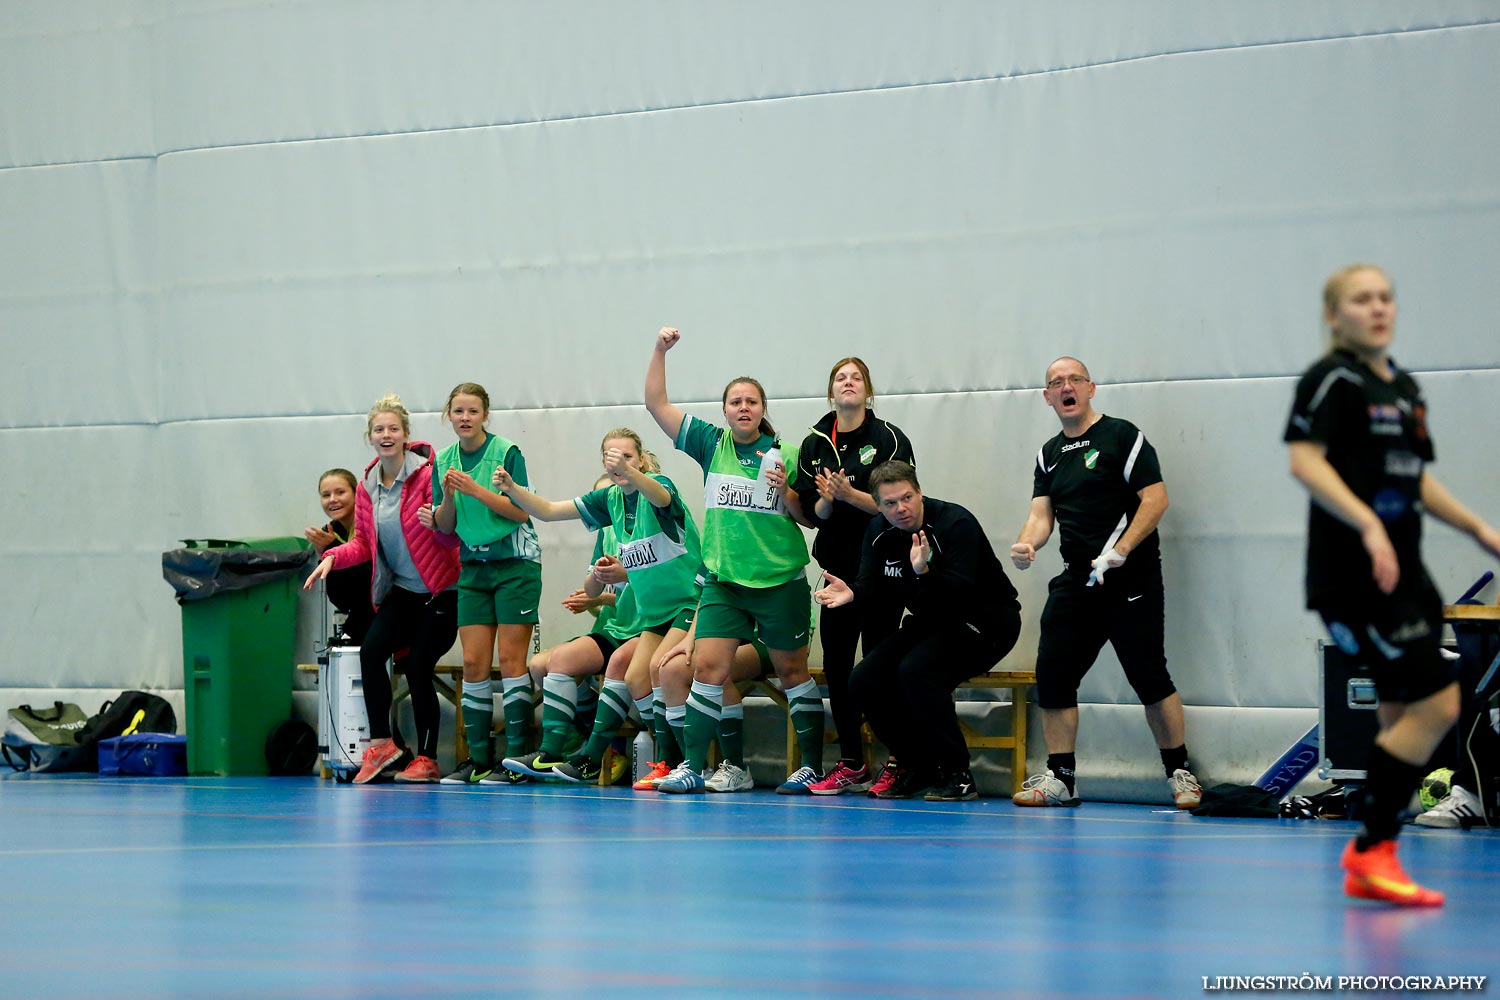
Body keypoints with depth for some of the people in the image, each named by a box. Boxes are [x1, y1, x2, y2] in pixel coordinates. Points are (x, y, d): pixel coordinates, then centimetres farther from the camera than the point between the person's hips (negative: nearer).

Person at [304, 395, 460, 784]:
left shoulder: (427, 473, -13)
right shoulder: (367, 486, 6)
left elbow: (452, 535, -13)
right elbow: (364, 542, 13)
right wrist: (333, 557, -5)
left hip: (439, 591, -5)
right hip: (400, 591, 5)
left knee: (418, 666, -10)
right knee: (370, 649, -17)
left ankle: (426, 759, 3)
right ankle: (380, 745, -12)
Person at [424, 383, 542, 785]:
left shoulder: (506, 452, -8)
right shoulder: (444, 460, 8)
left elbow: (521, 511, -14)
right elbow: (444, 527, 10)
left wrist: (475, 490, -22)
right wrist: (447, 495, -10)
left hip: (515, 564, -5)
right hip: (473, 567, 5)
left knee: (510, 659, -7)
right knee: (474, 663, 1)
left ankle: (516, 757, -5)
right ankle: (478, 759, 6)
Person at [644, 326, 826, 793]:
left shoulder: (785, 456, 0)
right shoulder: (712, 443, 5)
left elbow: (808, 518, 3)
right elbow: (656, 404, 2)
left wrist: (786, 491, -15)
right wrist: (660, 351, -7)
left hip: (781, 582, -1)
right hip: (723, 580, 2)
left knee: (793, 672, 7)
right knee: (708, 668, -8)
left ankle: (813, 767, 14)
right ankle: (693, 767, -5)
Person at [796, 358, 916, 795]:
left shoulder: (889, 438, -5)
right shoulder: (815, 444, 8)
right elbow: (811, 511, 5)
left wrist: (850, 494, -22)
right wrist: (827, 500, -16)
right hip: (838, 564, 5)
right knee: (835, 665, 3)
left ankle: (897, 764, 3)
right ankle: (851, 765, 11)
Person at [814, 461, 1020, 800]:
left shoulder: (954, 523, -23)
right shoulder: (879, 531, -1)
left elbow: (960, 592, -31)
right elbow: (875, 585, 2)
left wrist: (925, 572, -48)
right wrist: (852, 593, -20)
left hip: (987, 622, -8)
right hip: (931, 623, 8)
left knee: (915, 670, -32)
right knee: (863, 682, -8)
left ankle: (957, 775, -21)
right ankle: (916, 768, 9)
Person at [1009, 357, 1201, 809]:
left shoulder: (1121, 436, -4)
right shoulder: (1050, 454, 16)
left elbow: (1155, 499, -11)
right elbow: (1042, 513, 10)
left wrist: (1120, 551, -20)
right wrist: (1026, 544, -13)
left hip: (1132, 580, -6)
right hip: (1076, 581, 6)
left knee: (1150, 678, -6)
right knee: (1052, 674, -3)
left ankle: (1179, 772, 6)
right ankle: (1060, 777, 5)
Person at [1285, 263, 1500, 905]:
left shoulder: (1404, 389, 18)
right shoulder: (1332, 381, -8)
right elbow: (1305, 461, -20)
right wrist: (1368, 524, -30)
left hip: (1401, 576, 9)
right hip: (1353, 579, -9)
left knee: (1403, 717, 7)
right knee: (1437, 703, -14)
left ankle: (1369, 863, 13)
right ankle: (1371, 848, -5)